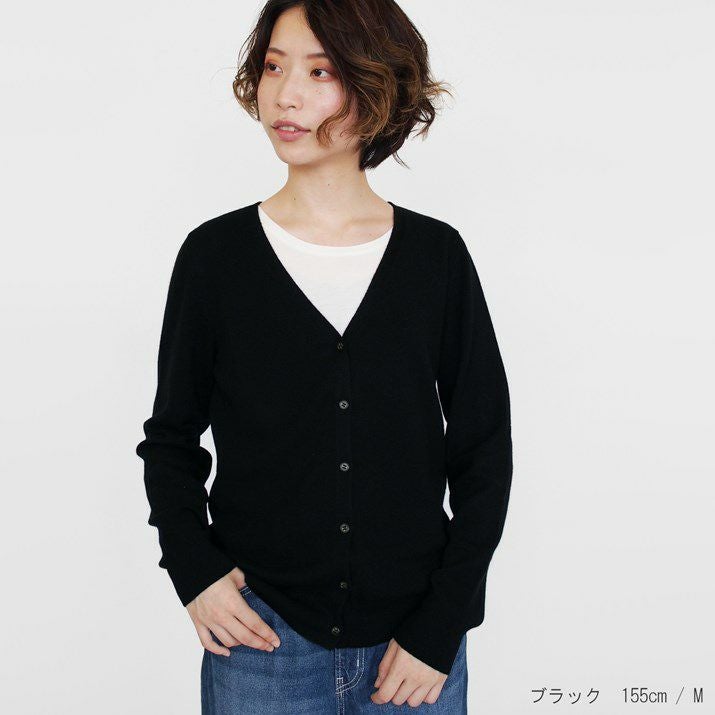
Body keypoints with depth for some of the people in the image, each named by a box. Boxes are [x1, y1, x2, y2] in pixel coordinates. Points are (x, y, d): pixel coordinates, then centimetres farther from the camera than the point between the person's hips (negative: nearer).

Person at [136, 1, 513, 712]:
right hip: (261, 634, 0)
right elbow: (171, 438, 7)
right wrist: (193, 567, -8)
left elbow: (484, 450, 1)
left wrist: (441, 626, -5)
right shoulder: (215, 253, -3)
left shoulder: (436, 254, -3)